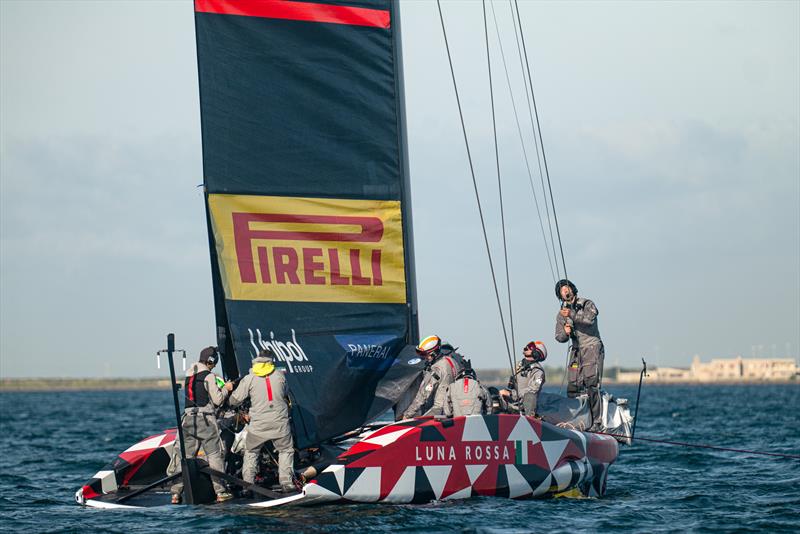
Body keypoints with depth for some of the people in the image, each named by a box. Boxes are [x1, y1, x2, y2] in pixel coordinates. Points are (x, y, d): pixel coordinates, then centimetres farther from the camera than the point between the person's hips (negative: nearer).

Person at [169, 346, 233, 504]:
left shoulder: (188, 377, 14)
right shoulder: (209, 376, -6)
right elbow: (217, 400, -8)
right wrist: (225, 389, 11)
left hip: (188, 418, 6)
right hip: (205, 419, -6)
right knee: (214, 455, 0)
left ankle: (176, 492, 1)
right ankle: (220, 492, -2)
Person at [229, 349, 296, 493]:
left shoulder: (249, 379, -2)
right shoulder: (280, 376, 2)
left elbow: (235, 400, 1)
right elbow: (286, 394, 18)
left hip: (258, 425, 0)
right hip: (280, 424, 0)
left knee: (251, 452, 17)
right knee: (286, 450, 17)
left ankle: (248, 483, 10)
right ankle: (287, 482, 7)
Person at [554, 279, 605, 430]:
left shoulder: (587, 304, 2)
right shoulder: (561, 314, 16)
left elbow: (590, 318, -19)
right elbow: (559, 337, 13)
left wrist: (572, 315, -28)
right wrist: (565, 332, -10)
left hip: (592, 348, -6)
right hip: (576, 352, 6)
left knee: (591, 386, -16)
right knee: (573, 387, 0)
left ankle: (597, 422, -17)